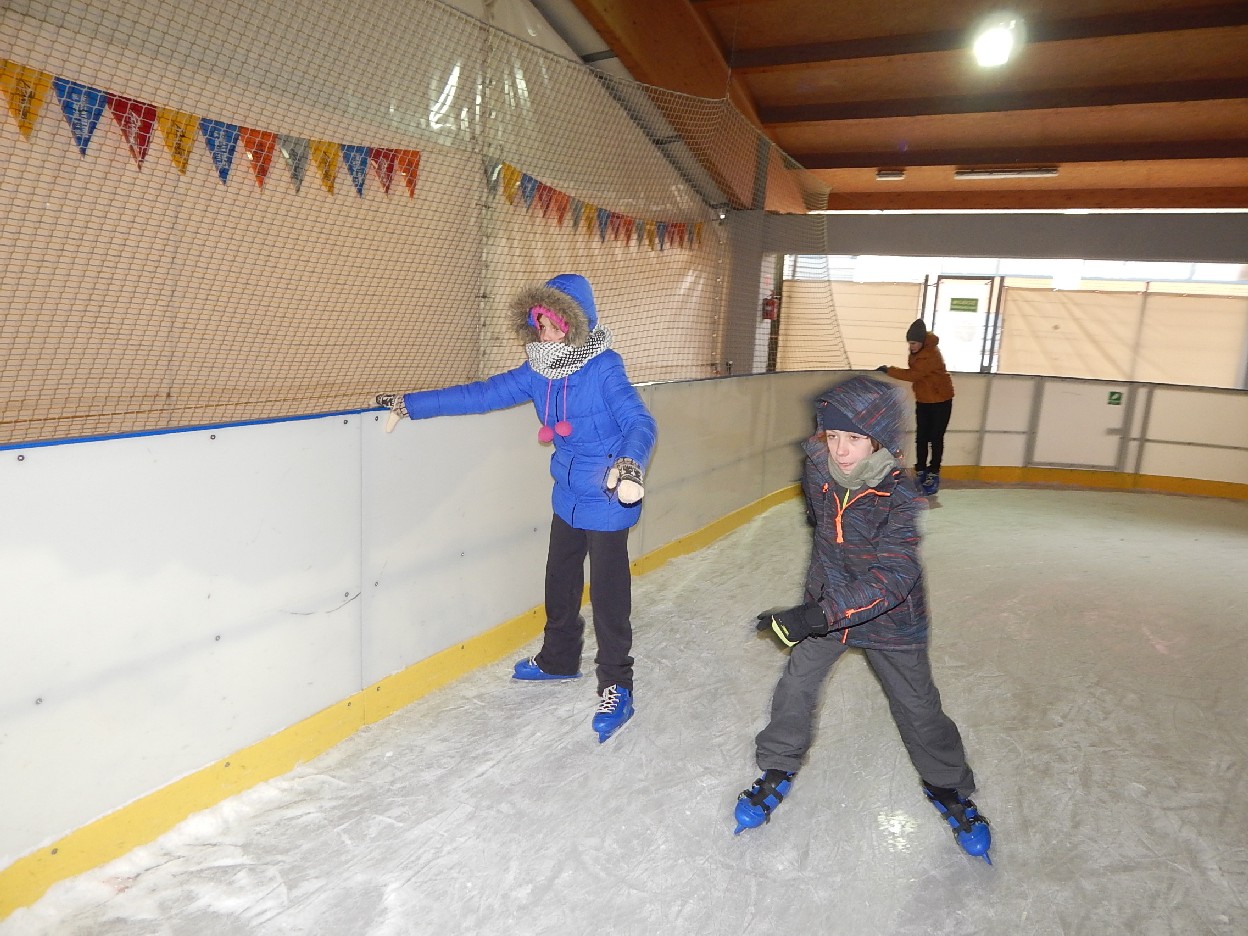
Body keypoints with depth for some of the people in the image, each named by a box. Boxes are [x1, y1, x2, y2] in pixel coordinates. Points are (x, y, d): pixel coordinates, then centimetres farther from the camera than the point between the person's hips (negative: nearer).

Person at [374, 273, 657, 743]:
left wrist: (629, 465, -52)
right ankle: (558, 659, 43)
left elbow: (639, 422, -31)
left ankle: (616, 690, 15)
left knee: (608, 595, 0)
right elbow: (480, 395, 1)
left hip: (607, 502, -7)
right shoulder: (539, 371, -2)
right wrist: (409, 403, 1)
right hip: (568, 497, 7)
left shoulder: (603, 369, -21)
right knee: (560, 583, 21)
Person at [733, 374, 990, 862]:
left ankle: (948, 787, 37)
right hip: (825, 604, 4)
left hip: (890, 617, -3)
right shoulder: (817, 469, -13)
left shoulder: (900, 495, -28)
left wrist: (818, 615, -45)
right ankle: (778, 769, 27)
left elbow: (892, 577, -36)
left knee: (918, 708, 11)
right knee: (795, 687, 3)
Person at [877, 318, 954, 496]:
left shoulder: (932, 354, -27)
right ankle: (920, 473, 13)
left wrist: (889, 370, -30)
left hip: (940, 400, -7)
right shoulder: (916, 350, 0)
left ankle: (934, 475, 7)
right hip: (923, 400, 7)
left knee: (936, 438, -2)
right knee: (921, 437, 6)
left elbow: (913, 375, -33)